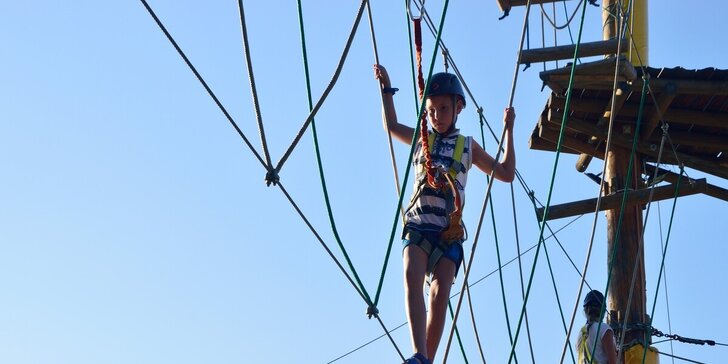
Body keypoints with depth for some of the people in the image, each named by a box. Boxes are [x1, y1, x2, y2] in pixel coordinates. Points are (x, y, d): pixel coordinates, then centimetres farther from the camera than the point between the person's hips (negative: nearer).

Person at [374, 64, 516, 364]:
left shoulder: (468, 146, 16)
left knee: (440, 292, -15)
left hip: (449, 230, 0)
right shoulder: (421, 139, 19)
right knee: (412, 276, -26)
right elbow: (391, 125, 36)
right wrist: (387, 88, 34)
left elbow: (506, 173, 17)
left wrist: (508, 130, 14)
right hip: (417, 224, 0)